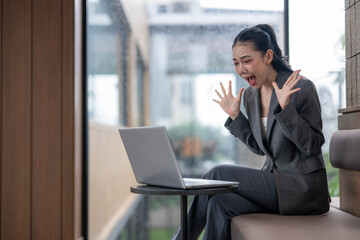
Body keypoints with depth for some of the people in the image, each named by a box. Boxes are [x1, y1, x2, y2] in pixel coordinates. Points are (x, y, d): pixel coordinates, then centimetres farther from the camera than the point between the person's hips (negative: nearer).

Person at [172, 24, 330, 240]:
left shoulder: (302, 88, -13)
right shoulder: (250, 95, 8)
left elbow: (312, 146, -15)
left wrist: (285, 108, -26)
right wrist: (235, 115, 5)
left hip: (302, 187, -6)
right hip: (274, 181, 6)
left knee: (219, 175, -16)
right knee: (221, 202, -22)